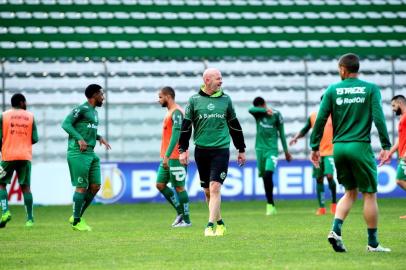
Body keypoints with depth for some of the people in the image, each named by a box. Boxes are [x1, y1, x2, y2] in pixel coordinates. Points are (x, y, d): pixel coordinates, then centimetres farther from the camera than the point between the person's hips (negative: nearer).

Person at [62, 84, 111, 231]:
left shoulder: (94, 112, 19)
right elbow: (66, 124, -16)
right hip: (78, 153, -9)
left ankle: (77, 217, 16)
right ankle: (76, 222, 2)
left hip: (90, 153, 9)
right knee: (82, 187, -6)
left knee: (95, 186, 5)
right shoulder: (82, 109, -9)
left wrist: (99, 138, 15)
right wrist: (79, 139, -25)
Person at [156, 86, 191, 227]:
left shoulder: (176, 112, -13)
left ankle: (186, 219, 3)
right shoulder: (170, 113, 18)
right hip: (167, 158, 10)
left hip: (175, 158, -10)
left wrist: (167, 155, -27)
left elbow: (176, 135, -22)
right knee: (160, 184, 7)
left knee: (179, 187, -4)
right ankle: (180, 212, 15)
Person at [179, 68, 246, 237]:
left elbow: (235, 126, 15)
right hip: (201, 151, 1)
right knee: (207, 191, 7)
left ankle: (210, 225, -15)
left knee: (215, 188, -13)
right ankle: (219, 223, 22)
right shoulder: (194, 100, 3)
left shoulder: (225, 99, 7)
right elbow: (186, 126, 5)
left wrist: (241, 149, 17)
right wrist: (183, 150, -1)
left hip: (221, 150, -1)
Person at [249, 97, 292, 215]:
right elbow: (250, 109, -20)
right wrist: (265, 110, -28)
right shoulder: (258, 113, 4)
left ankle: (270, 204, -16)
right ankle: (271, 206, 13)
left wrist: (286, 151, 9)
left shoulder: (276, 114, -1)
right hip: (260, 148, 3)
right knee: (264, 177, 4)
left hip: (272, 149, -3)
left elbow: (281, 133, 6)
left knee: (268, 174, -19)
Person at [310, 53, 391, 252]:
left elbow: (320, 120, 2)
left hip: (339, 147, 3)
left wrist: (315, 147, 9)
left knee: (350, 192, 17)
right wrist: (385, 146, -5)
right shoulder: (370, 89, 0)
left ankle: (336, 229, -4)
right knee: (369, 194, 6)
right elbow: (378, 118, -8)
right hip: (360, 146, -3)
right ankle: (373, 243, 7)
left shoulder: (332, 90, 5)